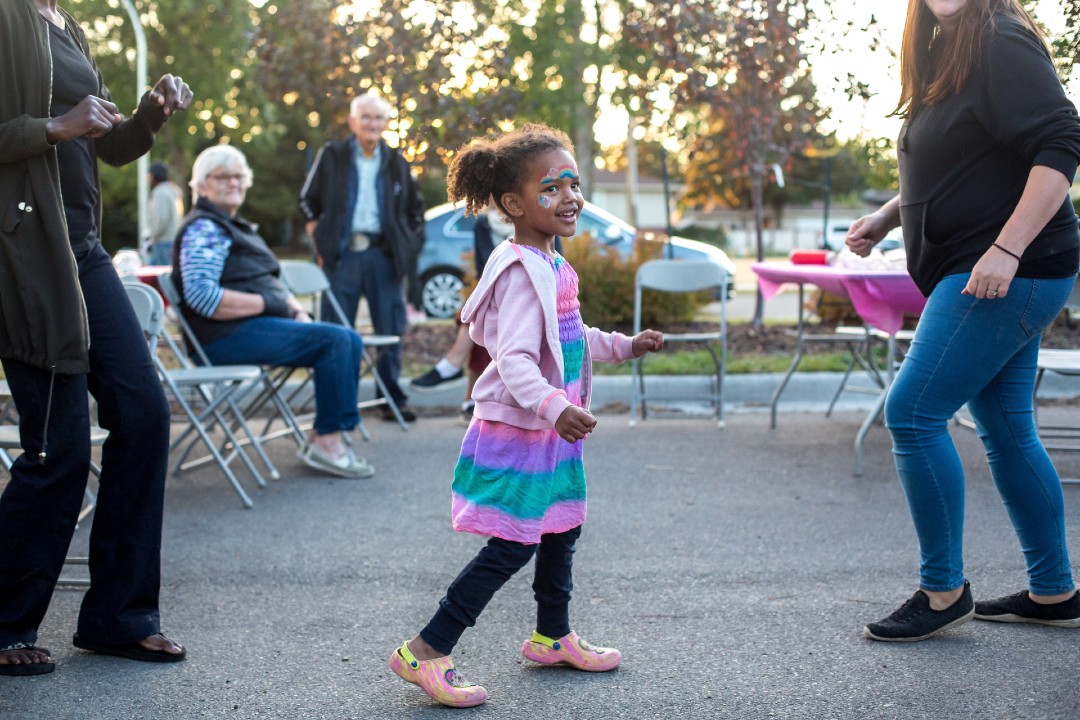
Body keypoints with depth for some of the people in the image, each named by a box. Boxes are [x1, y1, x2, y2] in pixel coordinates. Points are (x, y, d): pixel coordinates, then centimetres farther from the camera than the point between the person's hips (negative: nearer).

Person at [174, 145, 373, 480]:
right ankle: (328, 441, -19)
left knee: (350, 340, -4)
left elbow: (268, 284, 28)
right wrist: (267, 304, -17)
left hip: (257, 325, 10)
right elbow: (201, 296, -22)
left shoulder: (236, 227, 24)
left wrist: (294, 307, 5)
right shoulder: (203, 229, -8)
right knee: (335, 339, -20)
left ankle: (323, 437, -7)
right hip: (228, 336, -10)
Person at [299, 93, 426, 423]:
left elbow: (415, 209, 19)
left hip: (383, 254, 2)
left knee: (391, 330, 2)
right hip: (342, 253, -2)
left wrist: (409, 249, 10)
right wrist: (320, 242, 2)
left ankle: (393, 399, 12)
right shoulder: (332, 156, 6)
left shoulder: (396, 163, 11)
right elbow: (308, 201, 11)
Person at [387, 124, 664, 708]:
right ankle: (425, 653, 1)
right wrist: (555, 408, -46)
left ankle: (552, 637, 39)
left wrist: (624, 345, 33)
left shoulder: (552, 266, 10)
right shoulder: (521, 270, -22)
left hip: (550, 429, 10)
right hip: (515, 432, -10)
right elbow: (514, 361, -32)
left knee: (561, 530, 20)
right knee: (510, 548, -7)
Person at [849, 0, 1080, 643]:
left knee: (913, 413, -11)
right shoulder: (946, 56, 17)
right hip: (978, 277, 10)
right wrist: (889, 215, 12)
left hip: (1008, 273, -10)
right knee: (1008, 431, 12)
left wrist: (1007, 248, -26)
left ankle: (944, 591, 0)